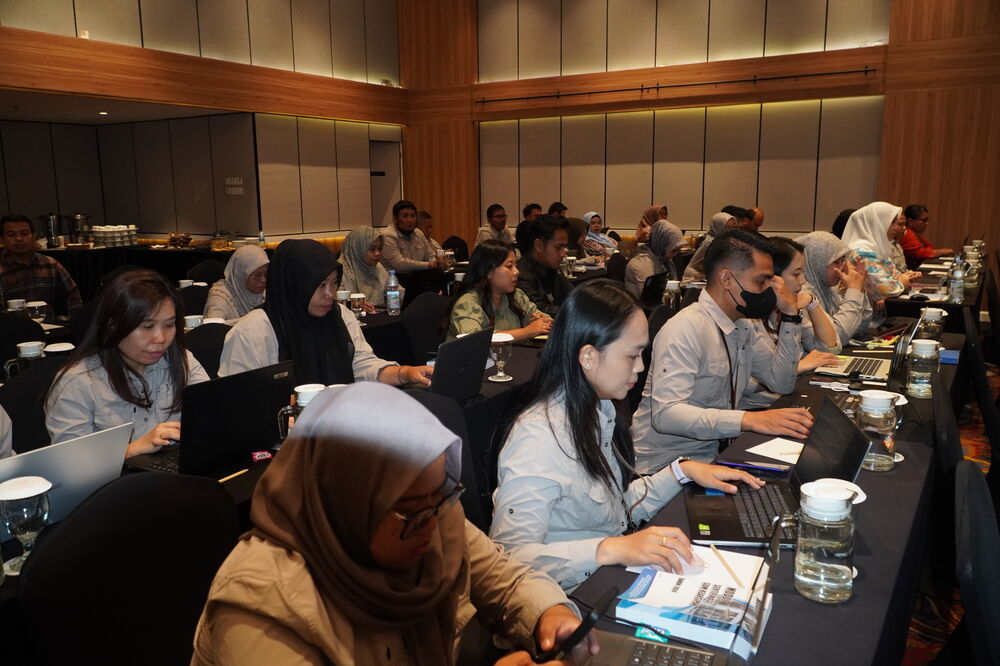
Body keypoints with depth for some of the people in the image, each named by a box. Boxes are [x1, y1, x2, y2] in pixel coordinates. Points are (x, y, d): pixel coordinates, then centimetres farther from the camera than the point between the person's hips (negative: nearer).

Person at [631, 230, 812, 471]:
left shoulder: (741, 327, 9)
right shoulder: (685, 329, -21)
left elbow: (781, 383, 11)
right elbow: (665, 414, -31)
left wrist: (790, 315, 2)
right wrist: (750, 419, -39)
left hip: (711, 455, 9)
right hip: (665, 466, -9)